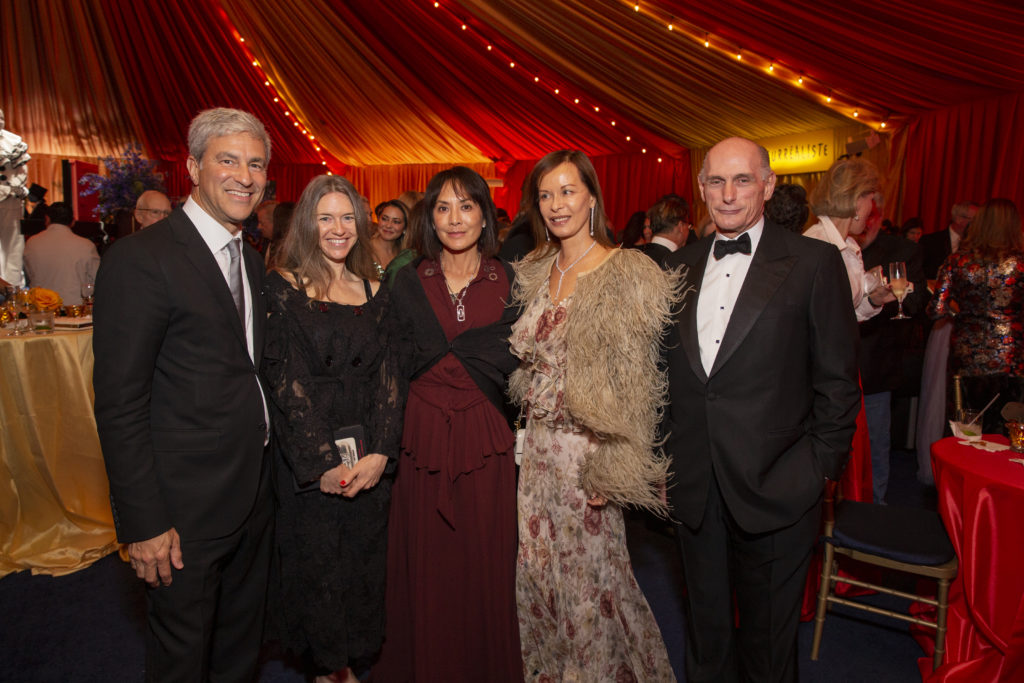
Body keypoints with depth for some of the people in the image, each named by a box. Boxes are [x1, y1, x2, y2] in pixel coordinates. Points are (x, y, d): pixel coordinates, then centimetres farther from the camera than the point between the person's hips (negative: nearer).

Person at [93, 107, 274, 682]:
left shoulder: (252, 261, 9)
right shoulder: (141, 259, -16)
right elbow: (120, 404, -18)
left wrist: (267, 473, 9)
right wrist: (143, 524, -17)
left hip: (255, 497, 7)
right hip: (185, 507, -7)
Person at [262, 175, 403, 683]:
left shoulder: (374, 293, 6)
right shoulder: (284, 288, -5)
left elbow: (388, 377, 1)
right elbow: (285, 381, -11)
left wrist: (379, 453, -11)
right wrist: (324, 461, -14)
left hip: (370, 456, 4)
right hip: (307, 459, -3)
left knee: (362, 562, 13)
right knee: (315, 565, 9)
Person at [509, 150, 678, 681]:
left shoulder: (627, 274, -12)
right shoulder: (537, 272, 8)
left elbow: (632, 383, -14)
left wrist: (611, 470, -17)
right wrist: (529, 431, 8)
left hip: (587, 448, -6)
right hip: (539, 444, 6)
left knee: (586, 569, 9)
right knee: (537, 565, 18)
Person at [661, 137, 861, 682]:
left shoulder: (814, 263, -6)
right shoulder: (680, 265, 6)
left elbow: (838, 380, -5)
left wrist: (821, 468, -8)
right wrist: (666, 450, 6)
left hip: (774, 486, -3)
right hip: (694, 486, 4)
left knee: (768, 634, 17)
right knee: (704, 625, 21)